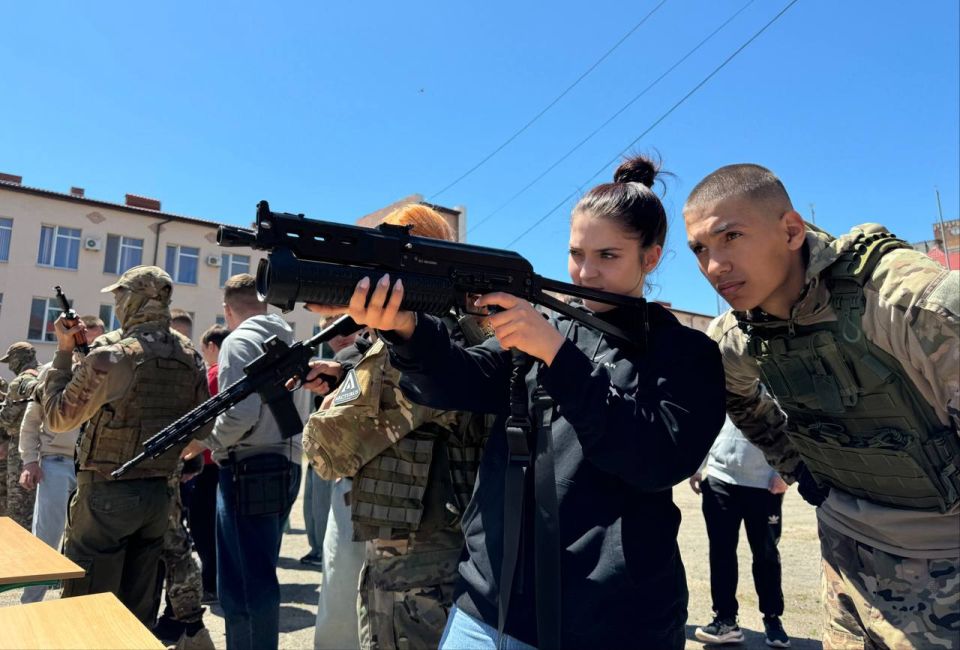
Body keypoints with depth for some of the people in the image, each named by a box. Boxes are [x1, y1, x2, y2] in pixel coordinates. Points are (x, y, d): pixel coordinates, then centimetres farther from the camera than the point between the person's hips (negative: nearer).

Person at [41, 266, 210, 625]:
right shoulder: (191, 357, 2)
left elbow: (57, 417, -4)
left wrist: (64, 352, 1)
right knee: (139, 607, 16)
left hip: (107, 493, -5)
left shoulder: (110, 356, -15)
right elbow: (202, 428, 7)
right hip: (159, 493, 5)